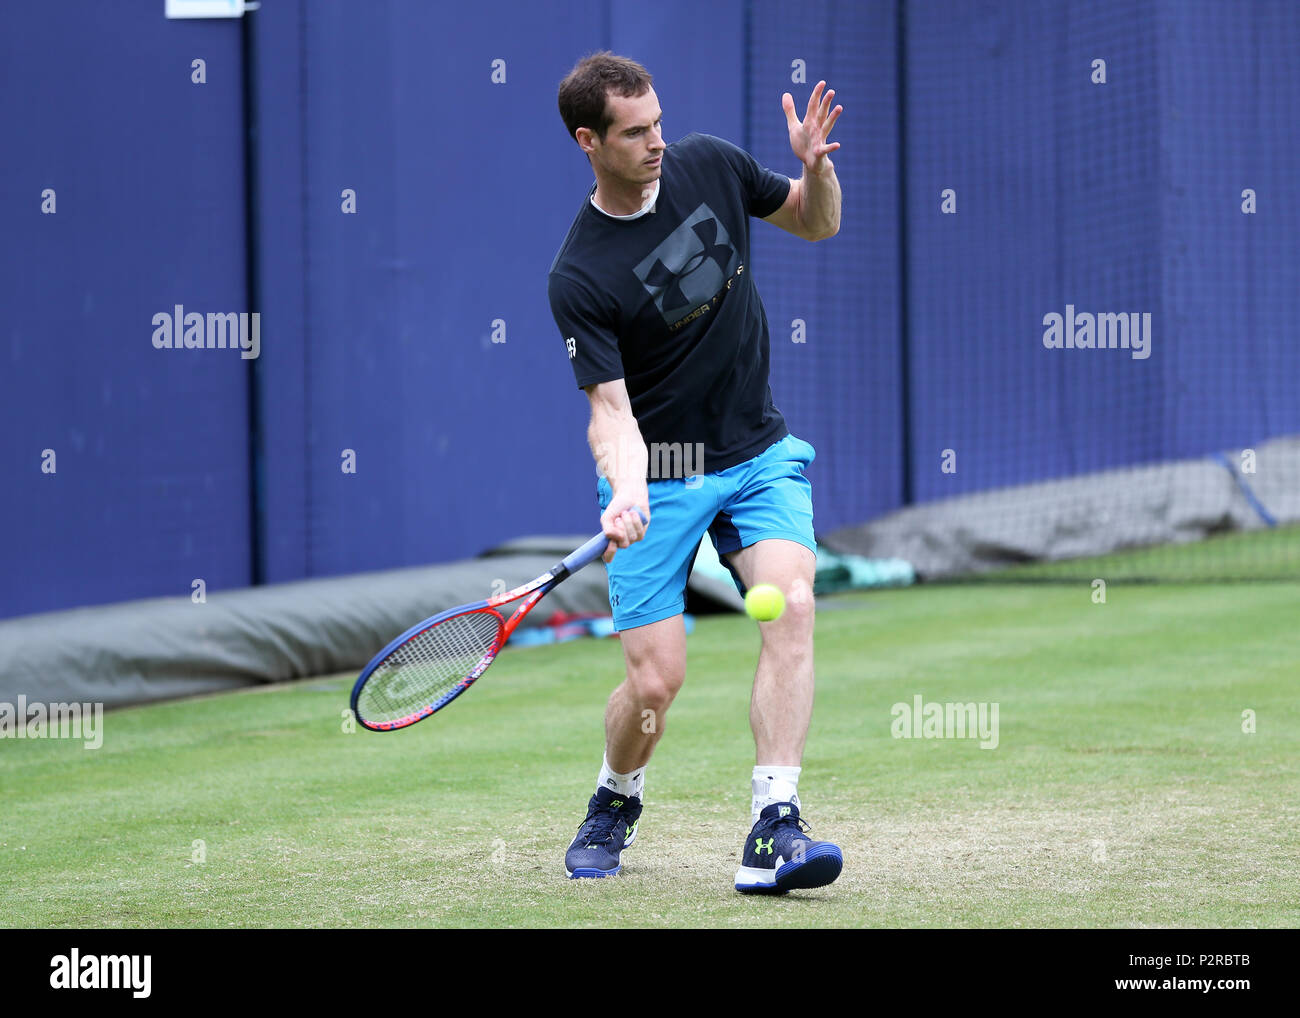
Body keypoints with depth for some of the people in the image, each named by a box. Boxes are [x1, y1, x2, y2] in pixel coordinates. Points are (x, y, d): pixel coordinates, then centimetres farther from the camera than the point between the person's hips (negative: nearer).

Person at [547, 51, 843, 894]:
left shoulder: (710, 166, -3)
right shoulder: (580, 278, -17)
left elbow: (817, 223, 13)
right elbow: (611, 409, -20)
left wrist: (816, 166, -10)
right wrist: (626, 494, -39)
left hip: (760, 454, 3)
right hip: (659, 475, -3)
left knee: (792, 605, -23)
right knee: (656, 678, -8)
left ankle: (773, 833, -26)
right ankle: (615, 806, 26)